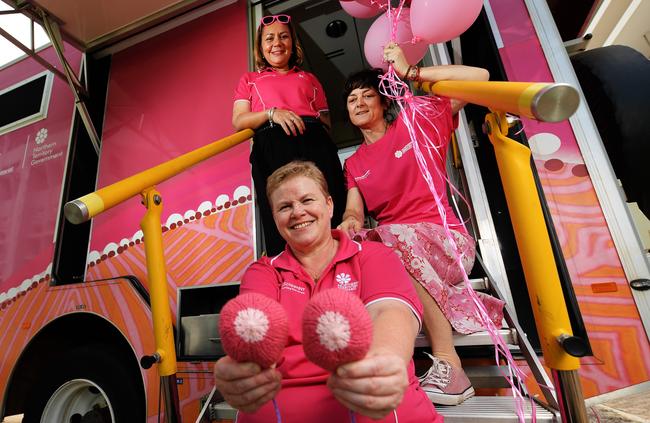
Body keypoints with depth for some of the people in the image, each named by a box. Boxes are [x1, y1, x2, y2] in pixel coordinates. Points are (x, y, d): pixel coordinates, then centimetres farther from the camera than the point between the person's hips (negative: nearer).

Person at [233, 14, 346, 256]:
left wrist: (311, 122, -1)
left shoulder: (309, 78, 29)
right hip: (272, 149, -1)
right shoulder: (250, 79, 26)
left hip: (314, 143, 2)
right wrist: (272, 113, -6)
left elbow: (326, 122, 22)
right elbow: (238, 121, 11)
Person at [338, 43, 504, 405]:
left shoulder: (418, 121, 7)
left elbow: (479, 77, 0)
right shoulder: (353, 164, 17)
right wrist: (349, 223, -23)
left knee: (397, 236, -35)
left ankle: (448, 363, -25)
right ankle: (454, 305, -15)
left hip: (446, 240, -4)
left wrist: (410, 72, -3)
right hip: (390, 245, 4)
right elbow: (354, 212, 2)